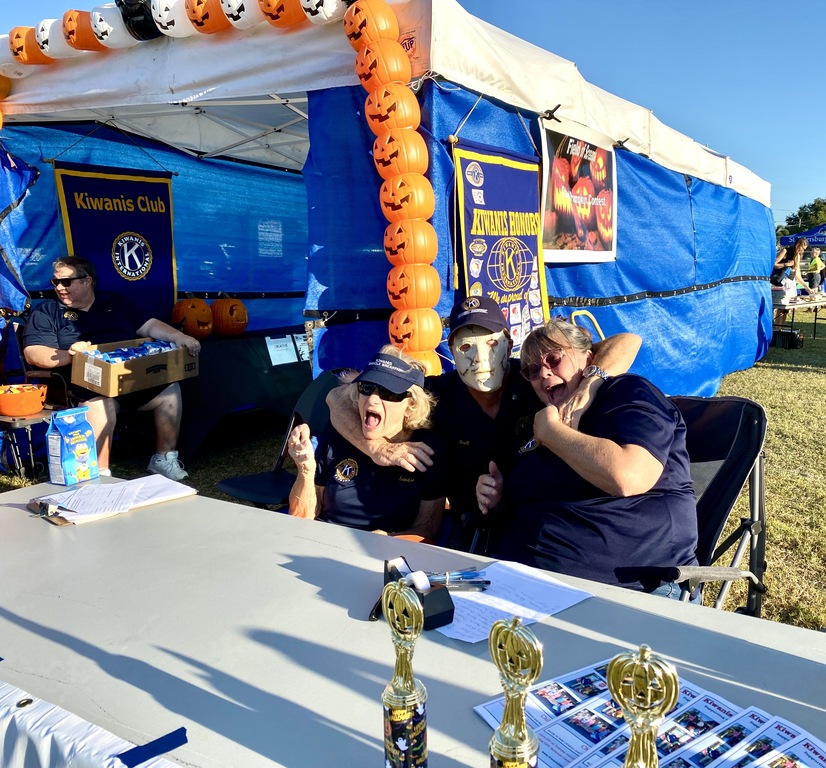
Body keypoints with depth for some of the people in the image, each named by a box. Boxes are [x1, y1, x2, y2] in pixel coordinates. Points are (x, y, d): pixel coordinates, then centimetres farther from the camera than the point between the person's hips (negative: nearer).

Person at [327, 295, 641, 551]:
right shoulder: (437, 395, -9)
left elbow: (627, 341, -12)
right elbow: (339, 397, -6)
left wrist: (591, 383, -31)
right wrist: (380, 449, -22)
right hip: (469, 529, 1)